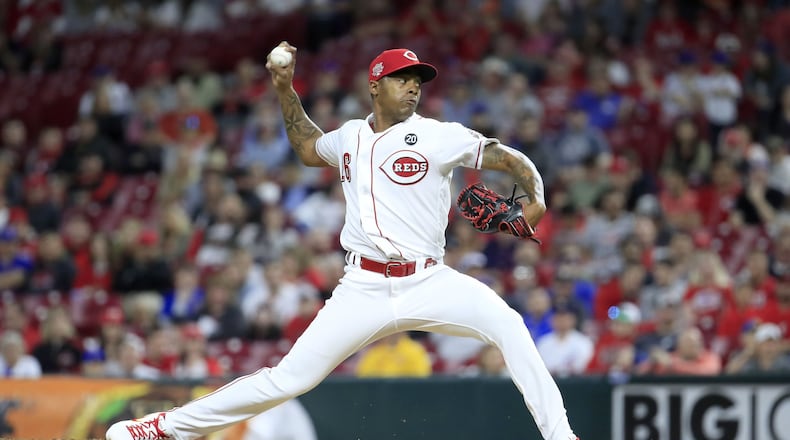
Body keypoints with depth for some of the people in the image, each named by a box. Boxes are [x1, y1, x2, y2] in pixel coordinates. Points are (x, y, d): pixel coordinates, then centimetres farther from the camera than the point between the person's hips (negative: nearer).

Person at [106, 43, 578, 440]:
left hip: (428, 283, -2)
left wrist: (536, 196, -21)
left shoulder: (439, 137, -1)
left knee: (508, 324, -29)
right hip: (363, 290, 2)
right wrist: (286, 91, 28)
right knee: (290, 377, -3)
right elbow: (309, 149, 36)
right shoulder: (350, 136, 13)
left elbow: (510, 157, -2)